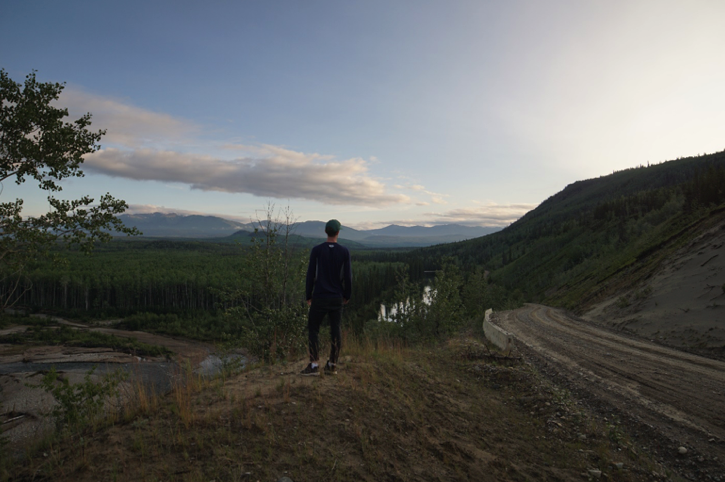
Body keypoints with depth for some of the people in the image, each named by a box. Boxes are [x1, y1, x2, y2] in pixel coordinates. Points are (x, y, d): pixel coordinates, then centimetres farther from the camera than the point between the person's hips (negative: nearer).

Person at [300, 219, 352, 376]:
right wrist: (347, 295, 12)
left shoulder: (317, 250, -5)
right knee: (335, 330, 9)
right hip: (337, 298, 2)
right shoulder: (344, 251, -2)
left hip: (319, 297, -2)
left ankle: (314, 365, -1)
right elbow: (348, 276, -1)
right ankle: (332, 365, 13)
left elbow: (310, 275, -4)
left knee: (313, 329, 6)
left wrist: (308, 296, 6)